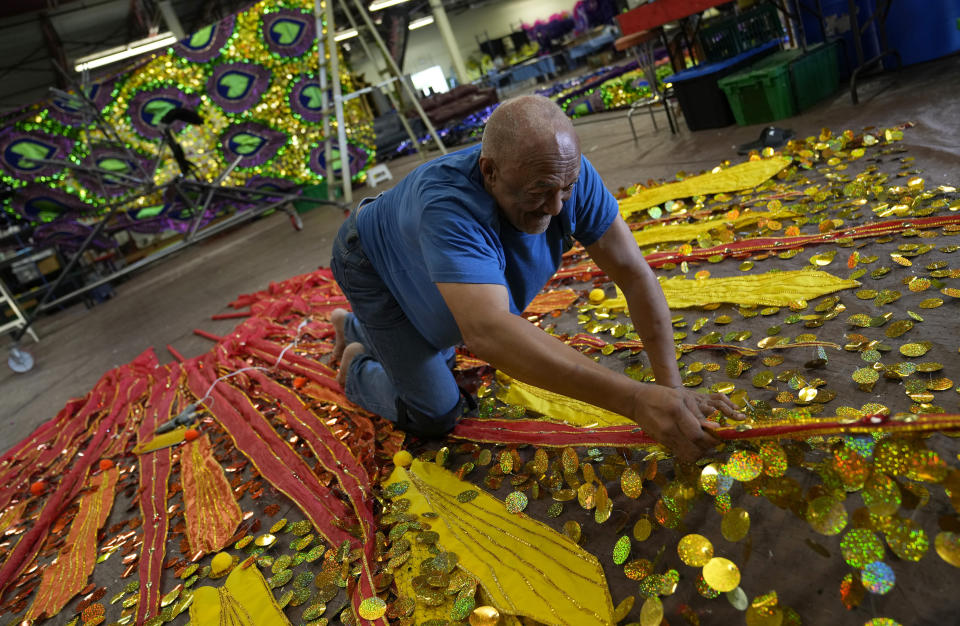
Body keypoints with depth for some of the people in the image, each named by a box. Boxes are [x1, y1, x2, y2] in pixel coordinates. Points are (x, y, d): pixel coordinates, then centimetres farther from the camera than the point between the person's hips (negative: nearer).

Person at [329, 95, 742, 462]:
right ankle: (356, 370, 21)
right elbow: (487, 332, -59)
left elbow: (634, 274, -26)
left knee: (438, 365, 27)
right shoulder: (449, 207, -47)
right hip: (375, 268, -6)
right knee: (435, 414, -8)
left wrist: (672, 387, -31)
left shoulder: (566, 173, -29)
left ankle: (354, 328, 51)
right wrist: (635, 401, -62)